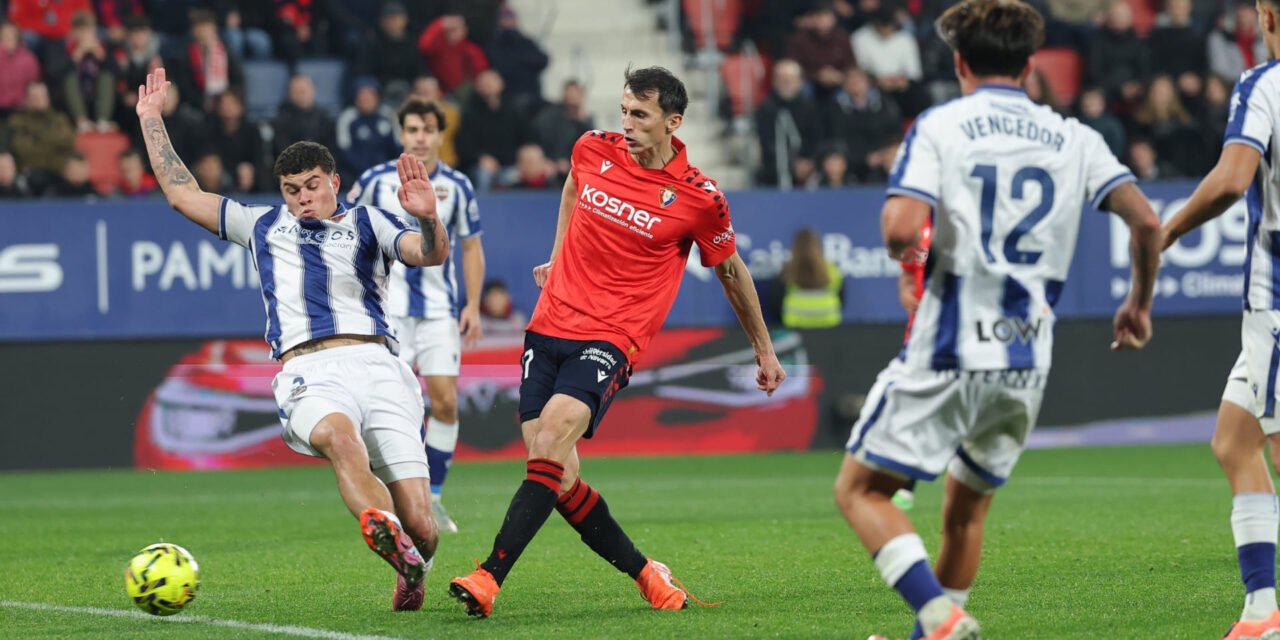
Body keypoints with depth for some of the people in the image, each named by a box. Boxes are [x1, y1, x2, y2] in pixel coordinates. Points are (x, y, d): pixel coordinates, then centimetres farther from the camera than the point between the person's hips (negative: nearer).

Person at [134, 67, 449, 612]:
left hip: (375, 362, 0)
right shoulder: (264, 226, 28)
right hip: (309, 375, 0)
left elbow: (432, 254, 4)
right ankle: (393, 546, -61)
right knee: (339, 434, -40)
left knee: (421, 528, -11)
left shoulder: (366, 224, 21)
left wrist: (427, 218, -18)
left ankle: (411, 569, 24)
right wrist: (150, 118, 37)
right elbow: (183, 195, 35)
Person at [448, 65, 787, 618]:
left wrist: (763, 348, 20)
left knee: (552, 439, -27)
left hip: (611, 338, -5)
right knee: (557, 478, -4)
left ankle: (489, 578, -31)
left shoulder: (699, 198, -6)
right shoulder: (593, 150, 3)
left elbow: (731, 271, 10)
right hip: (550, 325, 5)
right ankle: (645, 574, 14)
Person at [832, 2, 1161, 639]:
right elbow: (1146, 221, -2)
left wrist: (897, 240, 7)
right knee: (966, 507, 21)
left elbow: (901, 231, -17)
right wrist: (1139, 301, 15)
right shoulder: (1074, 139, 8)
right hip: (1028, 362, 5)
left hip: (946, 354, -5)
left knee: (860, 490, 4)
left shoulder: (938, 127, -3)